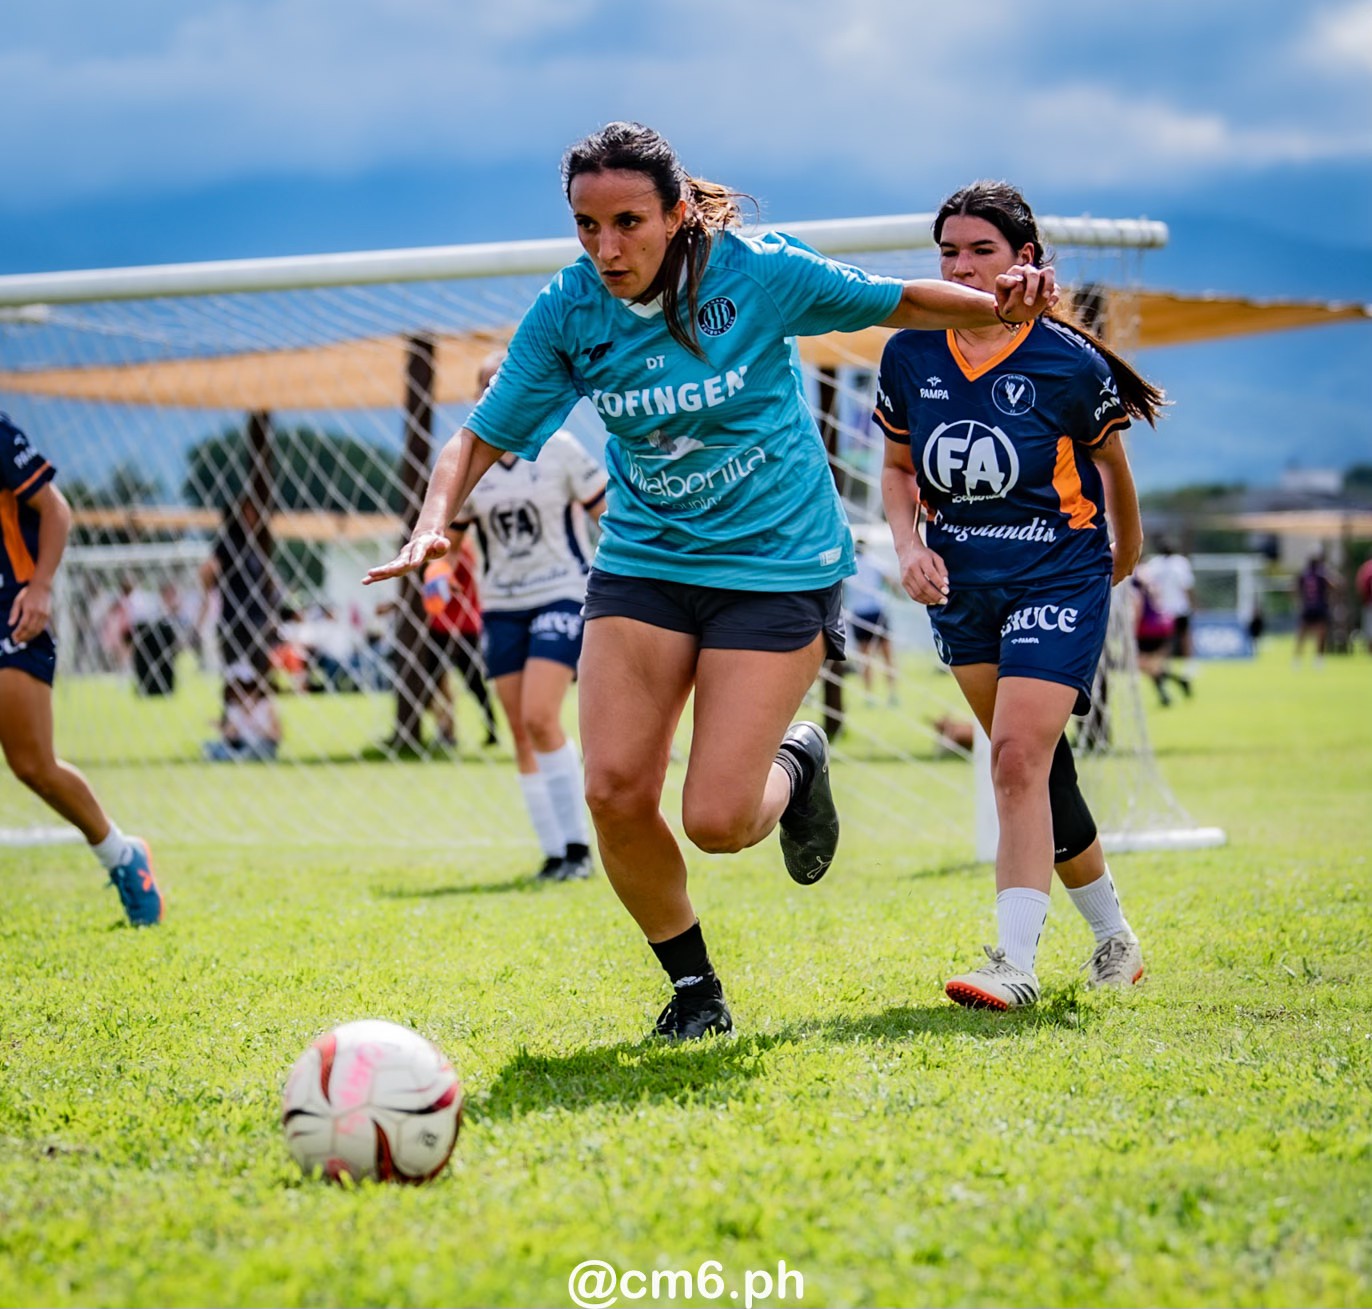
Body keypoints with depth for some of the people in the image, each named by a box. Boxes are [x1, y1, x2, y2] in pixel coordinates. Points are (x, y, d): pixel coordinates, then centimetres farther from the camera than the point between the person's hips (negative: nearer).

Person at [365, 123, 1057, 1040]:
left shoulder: (757, 272, -14)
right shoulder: (567, 313, -7)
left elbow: (900, 304, -1)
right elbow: (484, 437, 0)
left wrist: (1000, 305, -18)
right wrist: (436, 522, -18)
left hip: (776, 562, -3)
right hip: (644, 561, 3)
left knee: (717, 820, -12)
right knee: (615, 793, -11)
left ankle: (795, 761, 26)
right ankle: (692, 984, 15)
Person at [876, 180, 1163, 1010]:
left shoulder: (1069, 364, -12)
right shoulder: (910, 356, -1)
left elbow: (1111, 462, 5)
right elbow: (899, 466, 13)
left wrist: (1125, 555, 18)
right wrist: (908, 544, -5)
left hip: (1058, 576, -5)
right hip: (961, 584, 5)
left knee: (1018, 756, -18)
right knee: (1033, 765, 11)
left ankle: (1017, 965, -19)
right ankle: (1114, 938, 28)